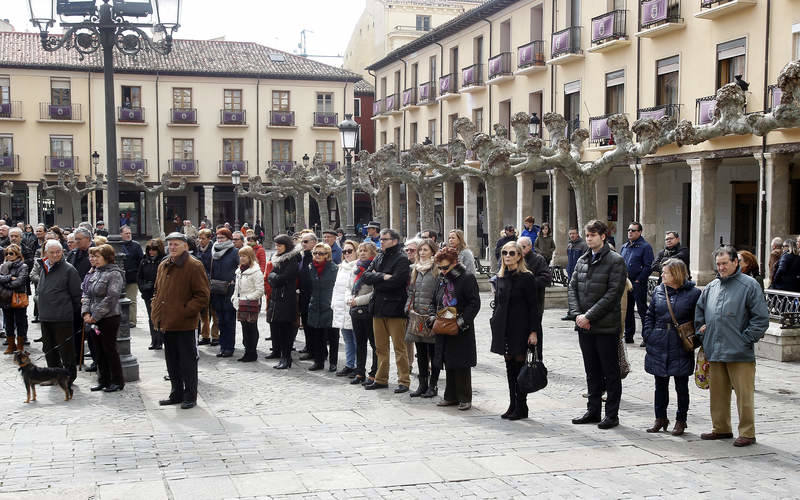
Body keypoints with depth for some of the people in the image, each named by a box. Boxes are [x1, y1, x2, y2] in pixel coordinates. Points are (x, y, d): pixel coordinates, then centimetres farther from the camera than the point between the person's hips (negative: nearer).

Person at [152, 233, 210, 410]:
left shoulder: (194, 266, -9)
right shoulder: (163, 266, 13)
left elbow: (202, 296, -12)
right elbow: (157, 292, 24)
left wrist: (185, 311, -17)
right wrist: (156, 314, 10)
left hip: (184, 324, -7)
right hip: (166, 323, 7)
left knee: (187, 360, 1)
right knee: (172, 361, 15)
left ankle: (190, 396, 11)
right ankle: (177, 394, 27)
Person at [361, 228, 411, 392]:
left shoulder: (402, 259, -6)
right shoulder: (378, 259, 16)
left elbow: (396, 281, -19)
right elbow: (366, 277, 4)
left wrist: (375, 279, -6)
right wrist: (382, 277, -13)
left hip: (394, 308, -7)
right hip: (378, 308, 7)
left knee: (399, 347, -3)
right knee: (380, 347, 12)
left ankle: (404, 381, 1)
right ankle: (381, 379, 20)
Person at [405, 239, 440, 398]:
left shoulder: (437, 269, -7)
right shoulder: (415, 269, 15)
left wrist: (435, 313, -13)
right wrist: (409, 307, 8)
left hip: (432, 317, -6)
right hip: (416, 317, 6)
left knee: (433, 352, 1)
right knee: (420, 353, 10)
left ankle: (433, 385, 9)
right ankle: (422, 384, 17)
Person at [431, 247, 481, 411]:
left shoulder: (467, 279, -8)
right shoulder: (442, 280, 14)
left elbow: (475, 303, -14)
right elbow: (434, 302, 22)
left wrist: (462, 320, -21)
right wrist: (433, 316, 3)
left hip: (462, 331, -7)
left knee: (462, 365, -3)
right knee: (449, 365, 12)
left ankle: (465, 398, 6)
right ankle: (451, 397, 21)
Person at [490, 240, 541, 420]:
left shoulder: (527, 277, -8)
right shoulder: (500, 277, 10)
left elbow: (534, 306, -10)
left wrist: (533, 331, -15)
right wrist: (495, 322, 11)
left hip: (521, 328, -6)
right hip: (504, 328, 6)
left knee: (520, 364, -3)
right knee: (510, 366, 10)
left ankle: (521, 408, 6)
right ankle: (513, 405, 17)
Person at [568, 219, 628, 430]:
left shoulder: (615, 261, -8)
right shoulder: (582, 261, 12)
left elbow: (613, 293, -15)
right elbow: (572, 288, 9)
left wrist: (589, 316, -17)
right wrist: (577, 314, -7)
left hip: (606, 325, -6)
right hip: (584, 326, 6)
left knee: (610, 372, 3)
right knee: (592, 371, 14)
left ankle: (612, 414, 10)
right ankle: (593, 411, 24)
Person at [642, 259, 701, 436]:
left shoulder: (693, 293, -5)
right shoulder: (658, 291, 7)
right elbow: (649, 316, 11)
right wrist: (648, 335, 1)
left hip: (680, 349, -4)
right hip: (658, 347, 4)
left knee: (681, 386, 7)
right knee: (660, 385, 12)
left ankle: (681, 420, 18)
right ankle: (660, 418, 23)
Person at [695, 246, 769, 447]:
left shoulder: (749, 285, -4)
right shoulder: (711, 287, 13)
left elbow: (761, 319, -6)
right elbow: (699, 313, 25)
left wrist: (745, 339, -9)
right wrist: (703, 334, 14)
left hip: (740, 353, -6)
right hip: (714, 352, 6)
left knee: (744, 394, -2)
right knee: (718, 393, 13)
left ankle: (747, 433, 7)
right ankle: (721, 428, 25)